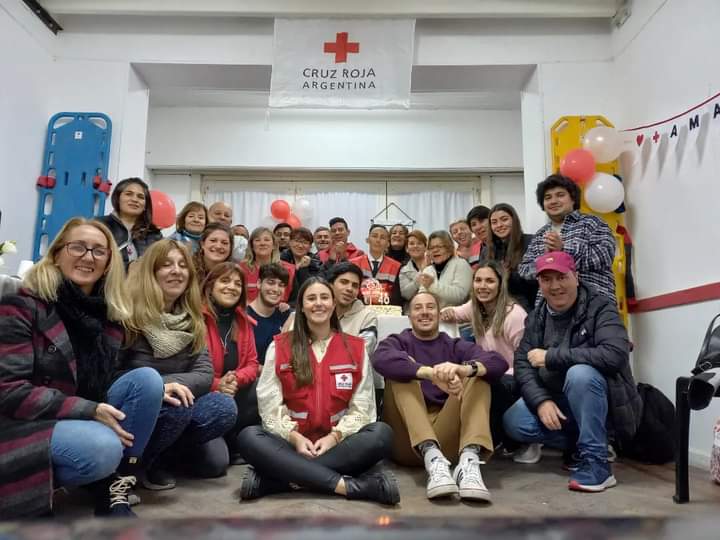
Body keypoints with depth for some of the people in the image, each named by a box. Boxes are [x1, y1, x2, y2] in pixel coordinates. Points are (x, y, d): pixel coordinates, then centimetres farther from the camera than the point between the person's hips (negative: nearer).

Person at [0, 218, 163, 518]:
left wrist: (151, 393, -11)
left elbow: (104, 383, 10)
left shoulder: (108, 312, 7)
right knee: (103, 449, -34)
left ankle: (115, 491, -13)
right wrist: (89, 410, -24)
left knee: (146, 378, -17)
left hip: (85, 421, 6)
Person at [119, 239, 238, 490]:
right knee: (178, 406, -33)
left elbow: (205, 373, -5)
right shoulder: (129, 313, -14)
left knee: (224, 408, -17)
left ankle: (162, 457, 0)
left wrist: (174, 384, -26)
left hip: (170, 409, 6)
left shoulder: (191, 319, 3)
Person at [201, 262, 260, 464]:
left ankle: (232, 445, -2)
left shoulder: (243, 321, 8)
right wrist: (216, 385, -25)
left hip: (235, 394, 6)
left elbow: (252, 364, 4)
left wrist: (236, 379, -18)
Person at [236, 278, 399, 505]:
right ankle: (350, 485, -35)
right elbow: (269, 403, -1)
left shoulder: (356, 347, 7)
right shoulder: (279, 346, 6)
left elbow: (361, 406, 2)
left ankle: (272, 480, -30)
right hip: (293, 442, 0)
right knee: (249, 438, -29)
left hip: (338, 443, 1)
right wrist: (294, 437, -16)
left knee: (382, 434, -28)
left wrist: (334, 437, -14)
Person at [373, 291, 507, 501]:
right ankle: (433, 458, -38)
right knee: (401, 372, -17)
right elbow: (381, 360, -17)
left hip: (448, 435, 2)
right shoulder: (397, 342, 12)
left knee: (478, 375, -10)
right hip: (407, 440, -1)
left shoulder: (455, 346, 17)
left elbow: (499, 362, -6)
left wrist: (465, 370, -29)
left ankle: (469, 461, -33)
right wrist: (432, 374, -33)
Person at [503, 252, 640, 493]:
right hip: (558, 403, 5)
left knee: (580, 373, -35)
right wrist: (541, 401, -22)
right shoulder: (537, 317, 2)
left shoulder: (600, 307, -14)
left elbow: (615, 355, -31)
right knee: (514, 421, -16)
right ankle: (579, 444, 5)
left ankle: (596, 464, -20)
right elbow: (522, 363, -4)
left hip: (603, 403, -5)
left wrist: (551, 356, -26)